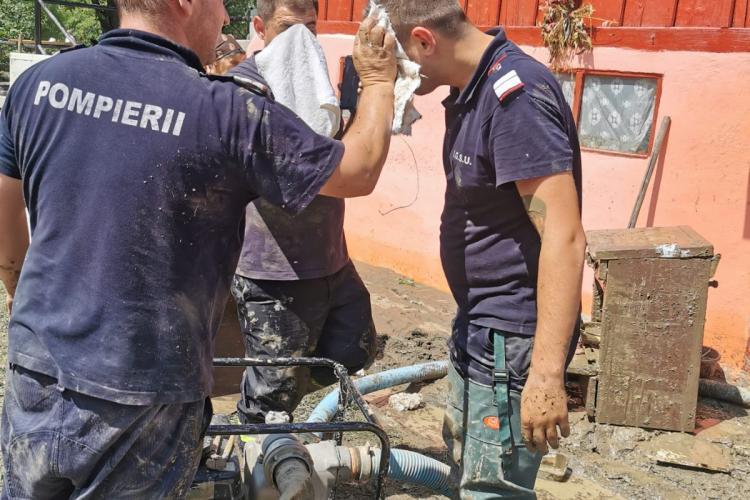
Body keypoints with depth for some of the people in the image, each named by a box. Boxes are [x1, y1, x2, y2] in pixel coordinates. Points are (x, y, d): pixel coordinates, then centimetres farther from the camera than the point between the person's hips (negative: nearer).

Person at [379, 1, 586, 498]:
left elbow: (564, 237, -28)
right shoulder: (472, 90, 8)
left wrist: (547, 373, -30)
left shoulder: (516, 92, -22)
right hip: (477, 327, 10)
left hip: (510, 339, -10)